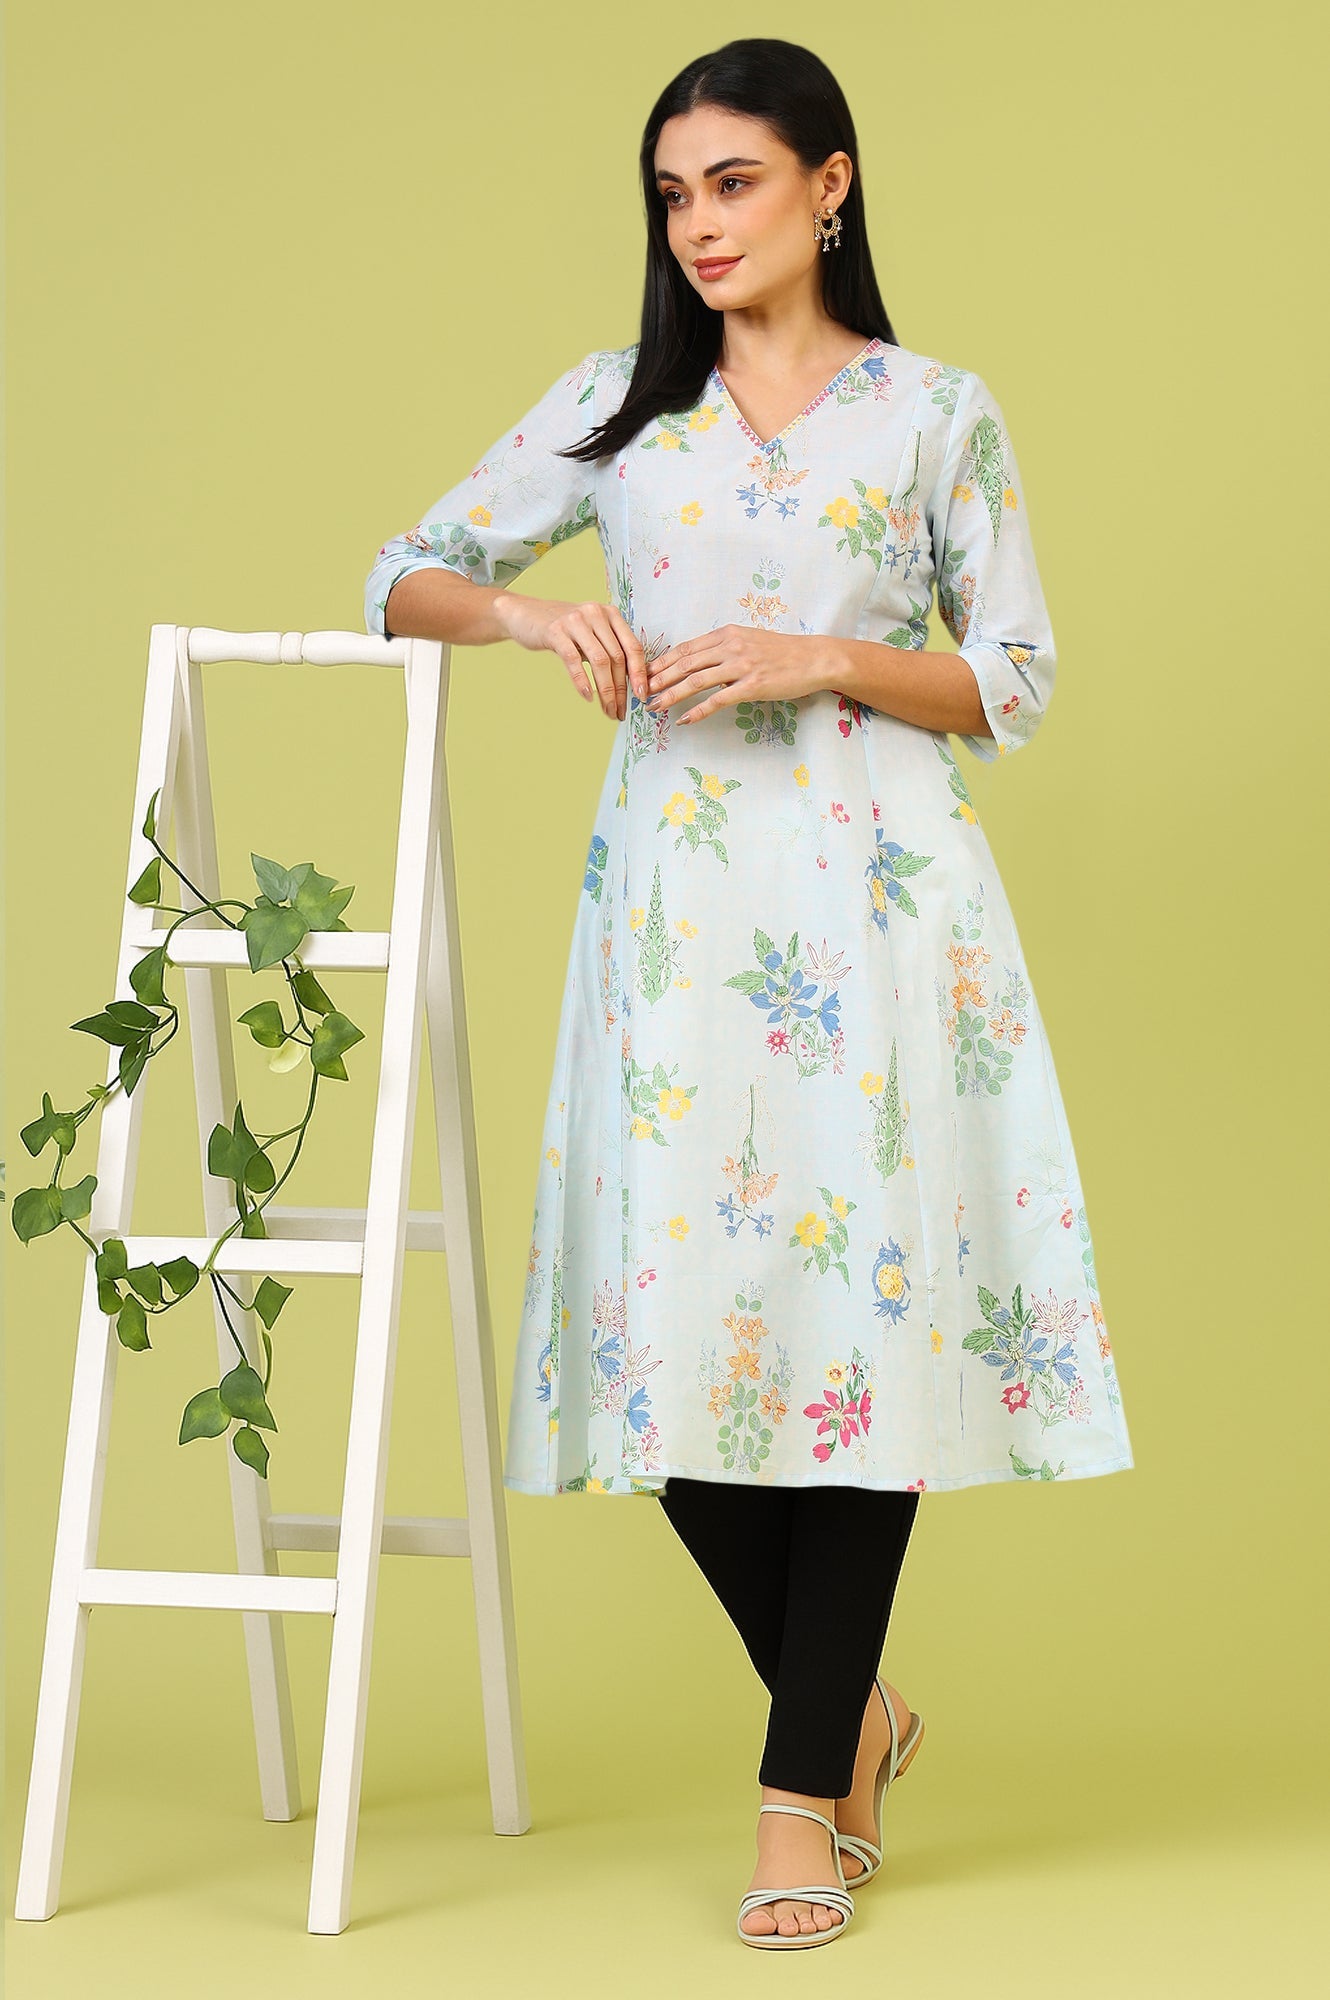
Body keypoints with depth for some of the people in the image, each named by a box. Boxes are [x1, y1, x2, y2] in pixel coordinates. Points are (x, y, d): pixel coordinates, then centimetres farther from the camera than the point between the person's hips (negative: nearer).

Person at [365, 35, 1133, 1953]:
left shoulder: (938, 411, 5)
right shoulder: (616, 405, 11)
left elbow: (1014, 684, 5)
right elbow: (403, 577, 12)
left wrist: (825, 659, -10)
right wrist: (521, 607, -9)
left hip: (870, 894, -2)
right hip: (675, 905, 2)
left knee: (863, 1309, -7)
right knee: (675, 1323, -1)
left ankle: (805, 1791, 2)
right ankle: (853, 1702, 22)